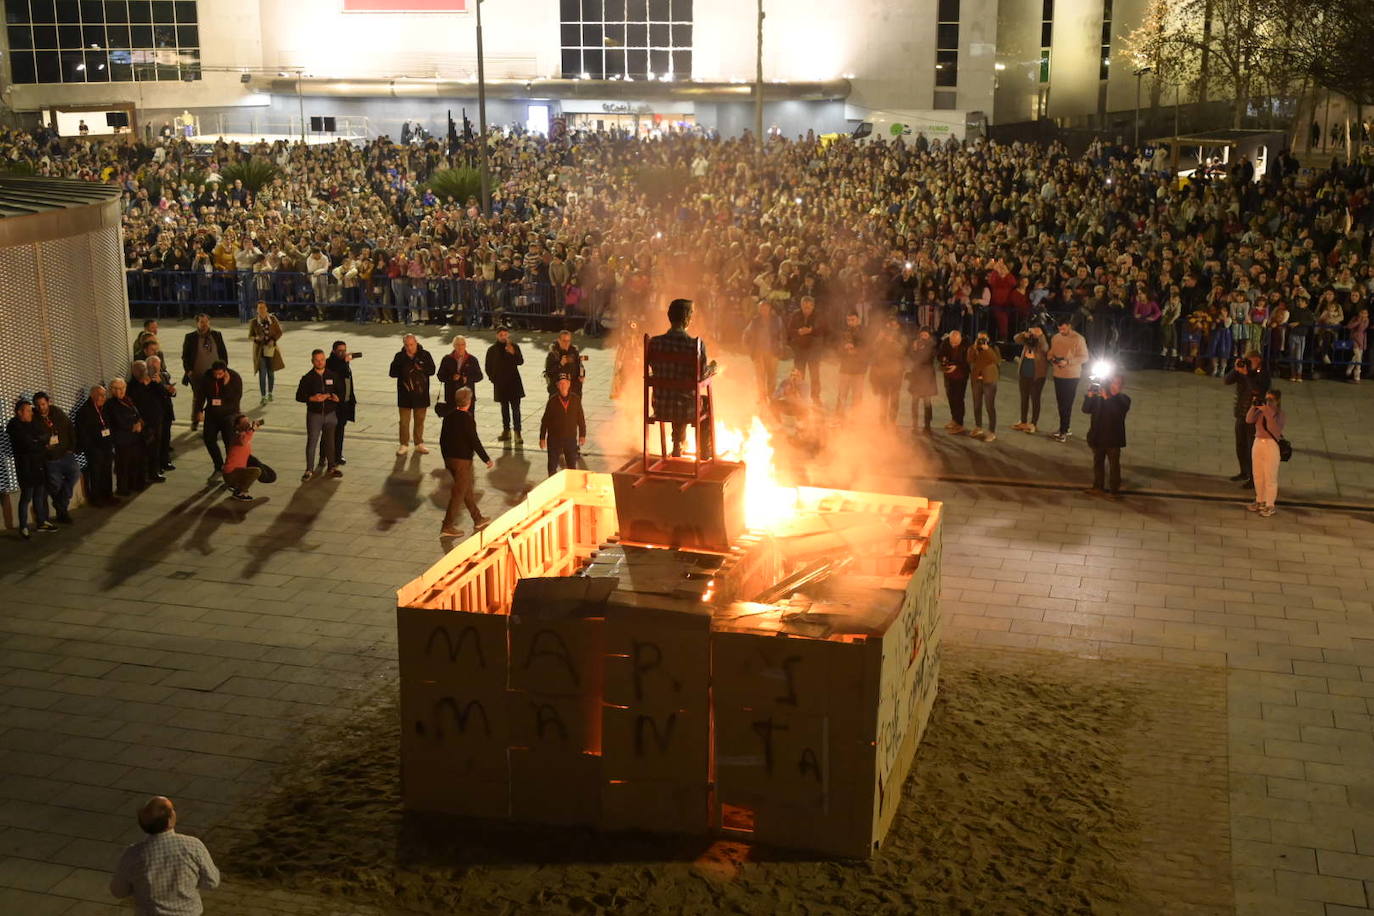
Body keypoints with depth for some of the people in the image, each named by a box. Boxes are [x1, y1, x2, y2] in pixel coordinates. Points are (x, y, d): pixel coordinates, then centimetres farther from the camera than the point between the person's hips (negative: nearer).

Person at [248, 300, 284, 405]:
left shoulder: (272, 319, 0)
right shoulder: (254, 322, -1)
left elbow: (279, 332, 6)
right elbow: (250, 336, 6)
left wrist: (273, 340, -12)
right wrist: (256, 338, -17)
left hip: (271, 348, 1)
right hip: (260, 350, -1)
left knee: (271, 372, 11)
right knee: (262, 373, -7)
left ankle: (270, 393, 30)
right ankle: (263, 397, -4)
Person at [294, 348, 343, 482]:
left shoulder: (332, 376, 3)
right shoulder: (307, 378, -4)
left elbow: (340, 390, 13)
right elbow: (299, 396, -4)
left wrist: (337, 397, -10)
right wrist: (312, 398, -20)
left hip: (330, 414, 3)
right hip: (314, 414, -2)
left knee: (330, 442, 11)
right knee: (311, 442, -4)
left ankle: (331, 468, 23)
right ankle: (309, 470, 5)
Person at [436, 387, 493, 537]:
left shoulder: (450, 414, -1)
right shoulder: (467, 419, -21)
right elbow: (475, 442, -20)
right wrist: (487, 460, -13)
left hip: (448, 457, 8)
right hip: (462, 460, -8)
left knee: (467, 489, 21)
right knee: (459, 493, 1)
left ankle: (478, 519, 34)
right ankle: (447, 526, 2)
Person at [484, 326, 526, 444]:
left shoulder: (514, 346, -1)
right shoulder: (492, 350, 3)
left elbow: (521, 362, -10)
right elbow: (488, 367, 11)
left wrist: (513, 353, -26)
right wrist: (493, 378, 2)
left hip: (514, 381, -2)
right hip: (500, 383, 2)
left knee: (515, 408, -8)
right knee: (504, 408, 13)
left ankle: (517, 432, -8)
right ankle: (506, 430, 22)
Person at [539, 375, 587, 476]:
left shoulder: (576, 399, -4)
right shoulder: (553, 400, -9)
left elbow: (581, 418, 6)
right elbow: (545, 420, -3)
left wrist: (582, 435, 6)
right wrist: (542, 438, -3)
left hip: (571, 438, 1)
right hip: (554, 438, -1)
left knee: (572, 464, 12)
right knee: (552, 465, 7)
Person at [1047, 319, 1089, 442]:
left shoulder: (1078, 339, -10)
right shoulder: (1056, 338, 5)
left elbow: (1084, 357, -11)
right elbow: (1051, 352, 16)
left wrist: (1067, 361, -21)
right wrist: (1052, 358, -8)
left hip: (1071, 376, -6)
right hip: (1058, 374, 6)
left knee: (1067, 404, -5)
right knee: (1060, 404, 12)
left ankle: (1063, 431, -2)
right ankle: (1064, 429, 24)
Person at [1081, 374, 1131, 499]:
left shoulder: (1123, 399, -7)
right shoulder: (1097, 397, -3)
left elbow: (1119, 411, -25)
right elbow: (1086, 410, -9)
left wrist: (1107, 398, -33)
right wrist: (1089, 396, -25)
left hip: (1113, 439, -2)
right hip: (1097, 438, 2)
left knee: (1114, 465, 2)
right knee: (1098, 463, 15)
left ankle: (1114, 490, 9)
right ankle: (1097, 487, 27)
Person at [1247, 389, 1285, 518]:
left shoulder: (1280, 415, -8)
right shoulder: (1260, 412, 6)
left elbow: (1274, 428, -25)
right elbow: (1249, 420, -5)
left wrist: (1267, 412, -27)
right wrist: (1253, 406, -13)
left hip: (1272, 445, -6)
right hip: (1258, 443, 6)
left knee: (1270, 478, 0)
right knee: (1258, 476, 16)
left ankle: (1270, 505, 8)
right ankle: (1260, 501, 31)